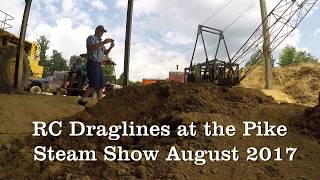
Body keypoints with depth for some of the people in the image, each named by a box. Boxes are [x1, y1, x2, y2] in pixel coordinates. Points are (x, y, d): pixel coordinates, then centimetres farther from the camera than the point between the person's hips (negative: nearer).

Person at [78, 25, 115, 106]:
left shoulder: (100, 42, 23)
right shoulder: (91, 38, -1)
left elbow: (105, 53, 21)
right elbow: (91, 48, -21)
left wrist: (111, 47, 2)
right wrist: (103, 43, -25)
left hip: (98, 65, 9)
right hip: (92, 63, -9)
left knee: (101, 84, 3)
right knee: (94, 84, -16)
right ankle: (82, 100, -6)